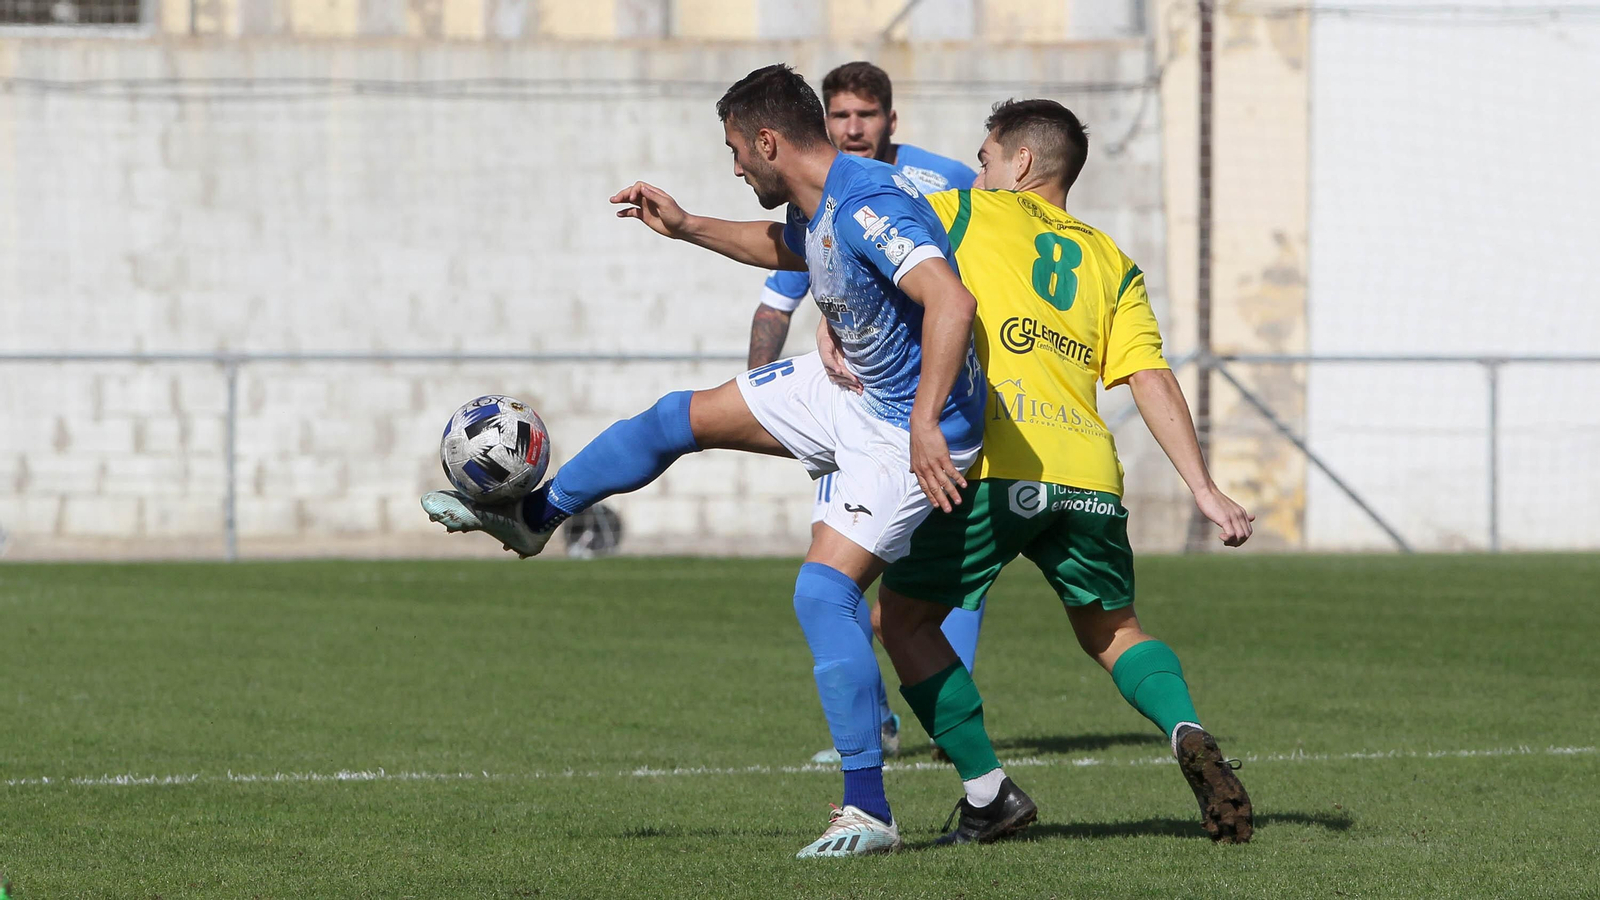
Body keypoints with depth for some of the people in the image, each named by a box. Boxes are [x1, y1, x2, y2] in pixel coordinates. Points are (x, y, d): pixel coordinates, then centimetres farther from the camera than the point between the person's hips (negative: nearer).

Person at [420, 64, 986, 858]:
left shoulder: (869, 207, -31)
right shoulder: (813, 206, 1)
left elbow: (951, 301, -44)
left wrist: (926, 424, -49)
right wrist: (686, 227, 24)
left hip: (909, 430, -10)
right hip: (851, 391, 10)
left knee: (823, 591, -18)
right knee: (683, 417, 14)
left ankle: (869, 814, -12)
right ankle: (531, 516, 36)